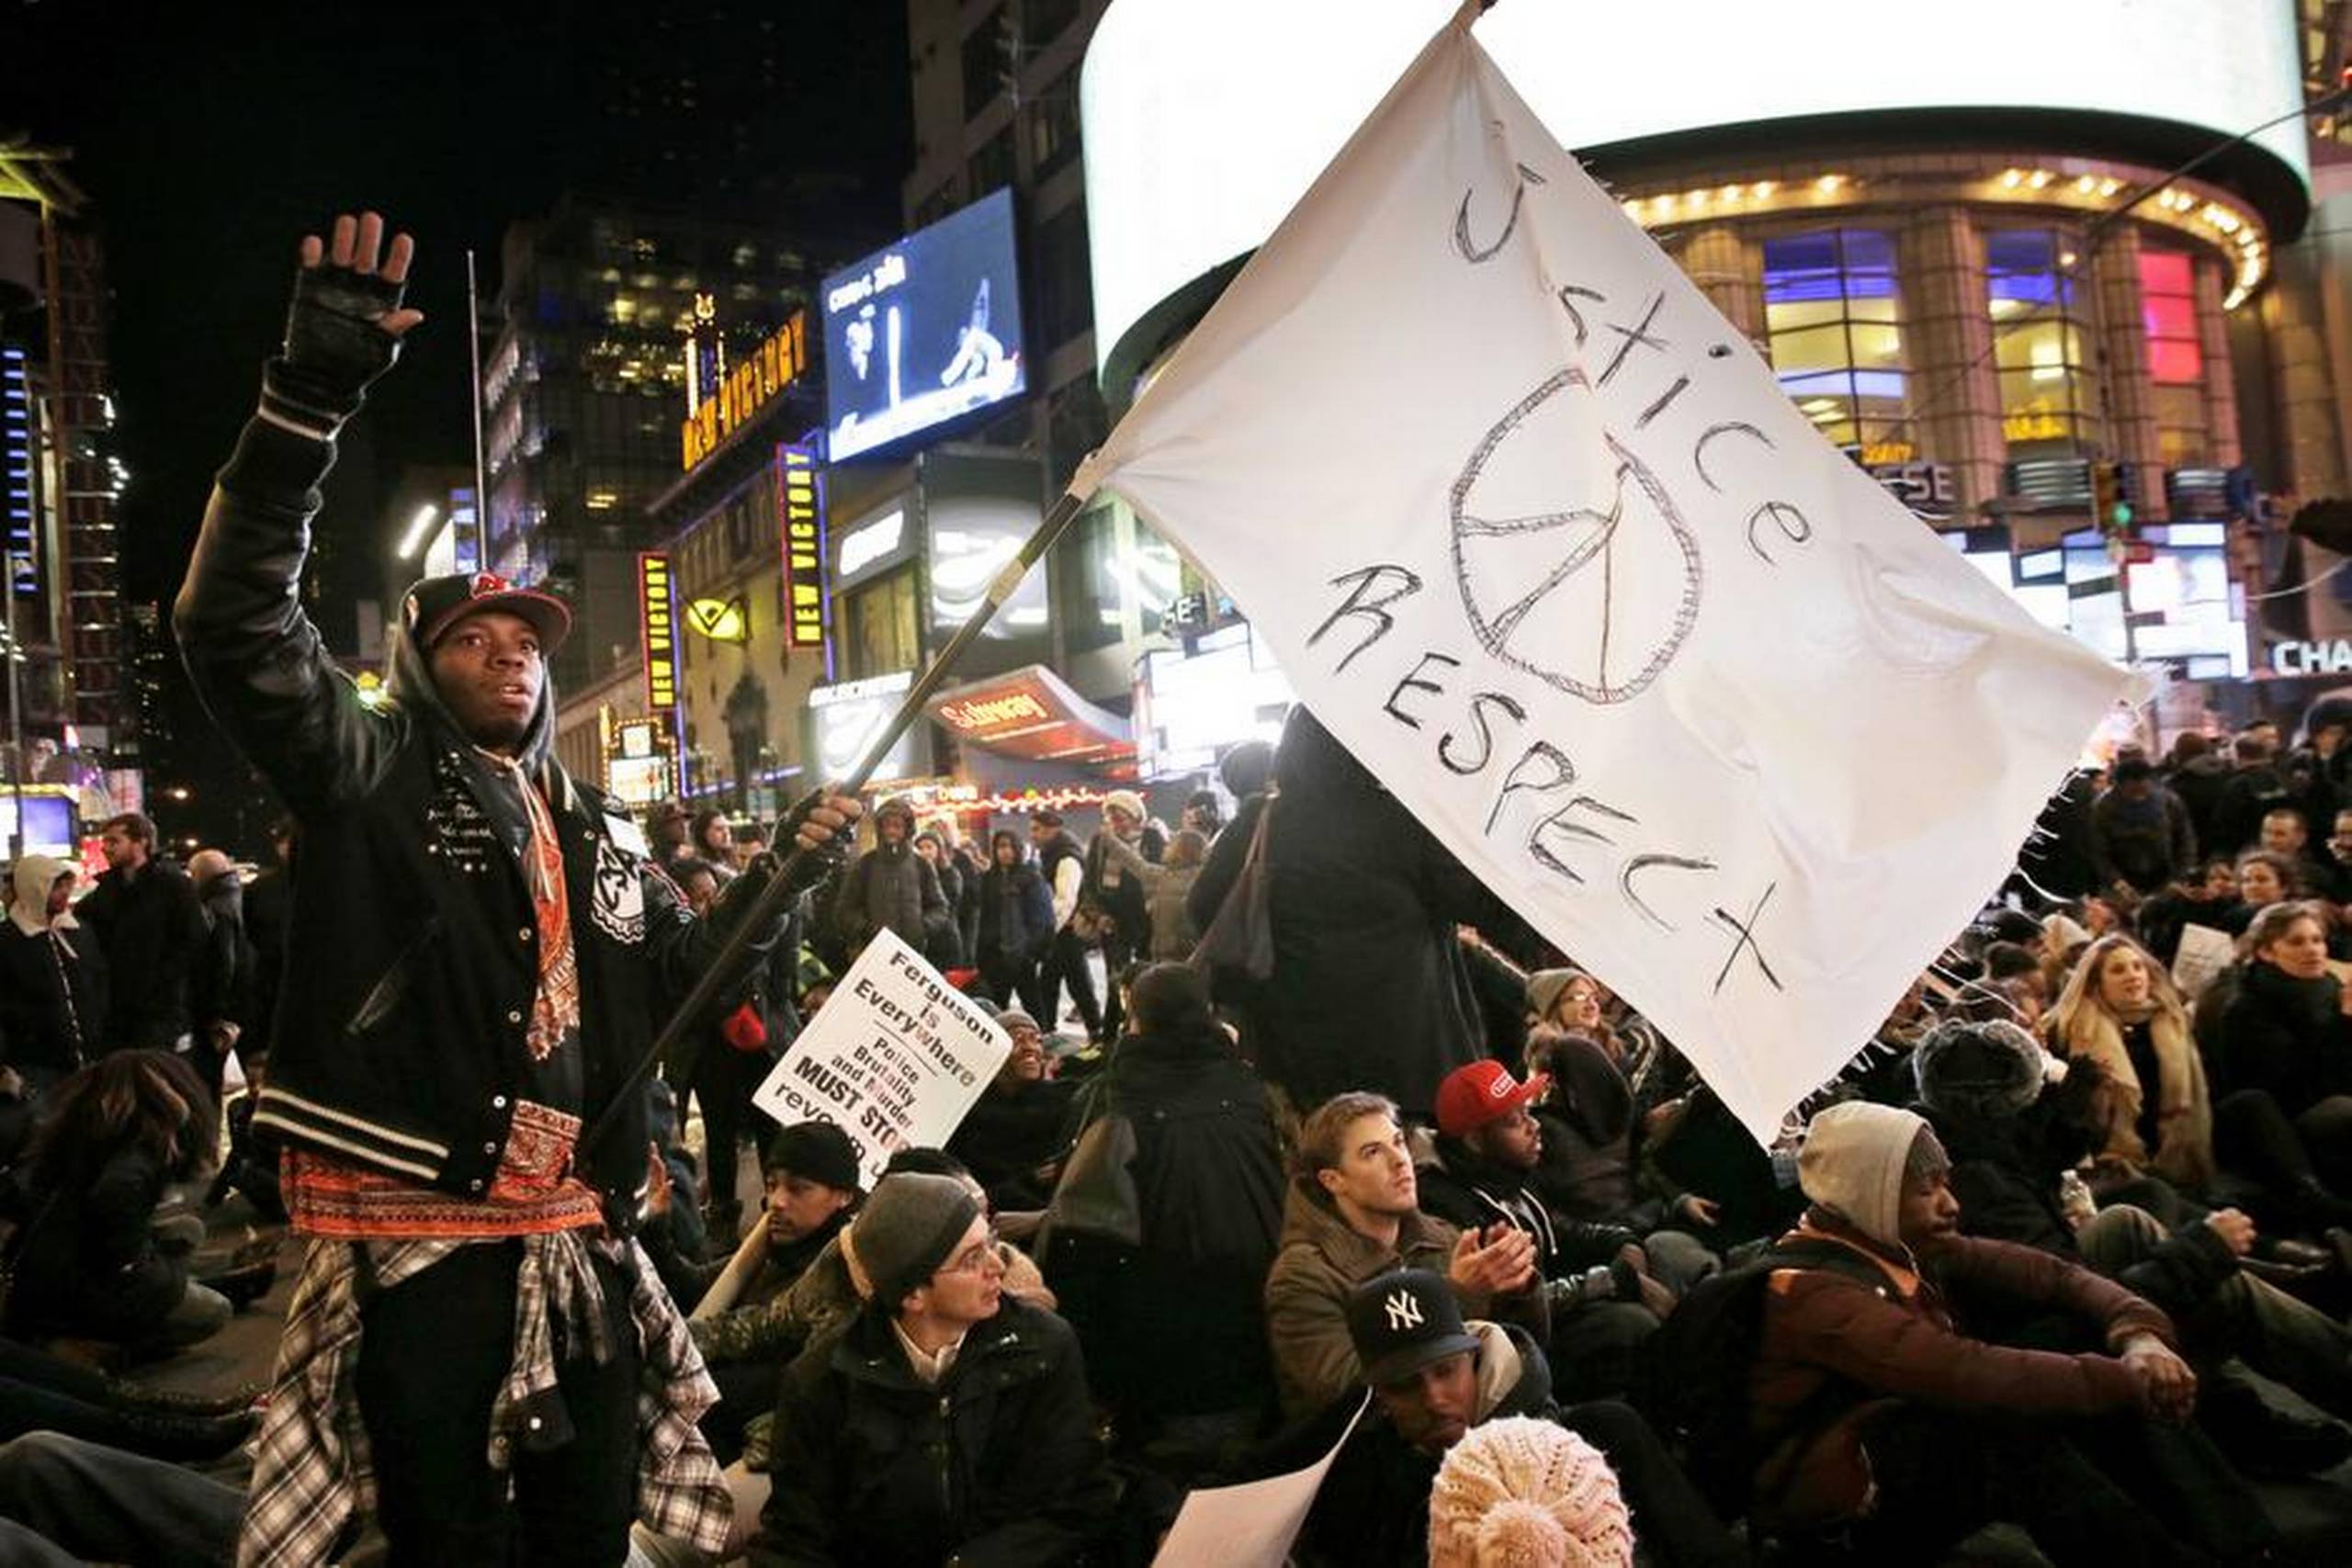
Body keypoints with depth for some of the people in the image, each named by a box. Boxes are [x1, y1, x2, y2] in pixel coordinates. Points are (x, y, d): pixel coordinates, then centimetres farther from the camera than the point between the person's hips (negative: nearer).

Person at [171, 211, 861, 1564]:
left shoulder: (598, 830, 15)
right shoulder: (371, 776, -1)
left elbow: (671, 972, 22)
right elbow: (238, 624, -16)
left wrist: (786, 874, 10)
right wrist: (315, 395, -25)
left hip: (575, 1232, 6)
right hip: (420, 1226, -5)